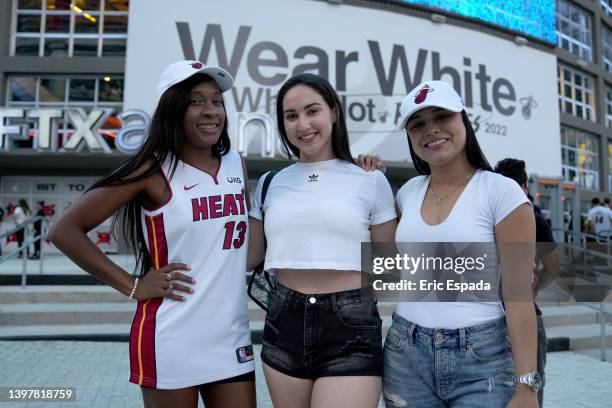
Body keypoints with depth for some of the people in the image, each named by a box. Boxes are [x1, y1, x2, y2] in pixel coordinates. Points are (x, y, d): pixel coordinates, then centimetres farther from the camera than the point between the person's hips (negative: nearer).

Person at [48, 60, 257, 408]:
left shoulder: (236, 164, 6)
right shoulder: (155, 169, -9)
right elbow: (66, 231, -7)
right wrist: (133, 286, -9)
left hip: (232, 337, 5)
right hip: (171, 340, -4)